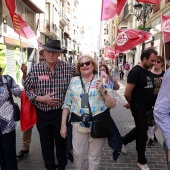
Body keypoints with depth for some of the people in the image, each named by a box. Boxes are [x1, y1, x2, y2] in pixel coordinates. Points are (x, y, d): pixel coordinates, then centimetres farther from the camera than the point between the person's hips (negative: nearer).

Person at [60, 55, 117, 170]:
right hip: (79, 124, 2)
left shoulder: (102, 81, 0)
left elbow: (113, 104, -4)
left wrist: (103, 91, -18)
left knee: (95, 156, 12)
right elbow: (67, 104, 5)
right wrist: (63, 124, 3)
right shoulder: (74, 81, 4)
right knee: (78, 154, 12)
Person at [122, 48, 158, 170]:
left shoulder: (148, 71, 7)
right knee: (142, 134, 4)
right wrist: (132, 104, -5)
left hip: (147, 108, 8)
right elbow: (127, 93, -22)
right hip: (139, 109, -8)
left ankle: (123, 140, 44)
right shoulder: (136, 71, -20)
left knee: (141, 129, 21)